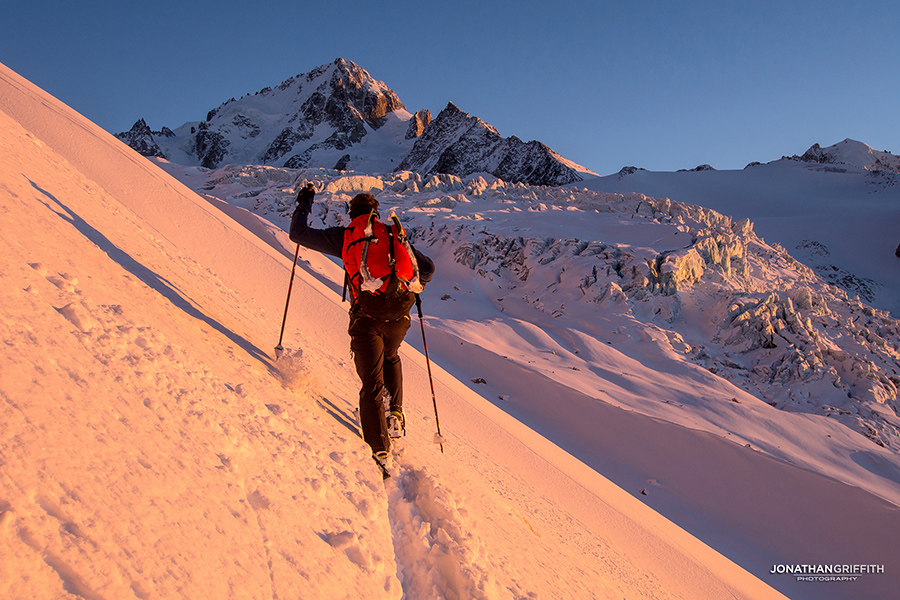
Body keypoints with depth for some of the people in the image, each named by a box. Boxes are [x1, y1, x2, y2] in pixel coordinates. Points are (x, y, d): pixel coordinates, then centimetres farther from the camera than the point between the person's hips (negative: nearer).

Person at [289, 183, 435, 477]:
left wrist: (304, 204, 32)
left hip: (367, 315, -3)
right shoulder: (394, 235, 20)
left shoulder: (345, 236, 12)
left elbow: (298, 234, 16)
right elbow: (428, 267, 21)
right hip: (399, 314, 3)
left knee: (372, 384, -1)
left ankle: (380, 453, -8)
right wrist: (413, 288, 40)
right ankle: (396, 415, 22)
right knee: (390, 358, 33)